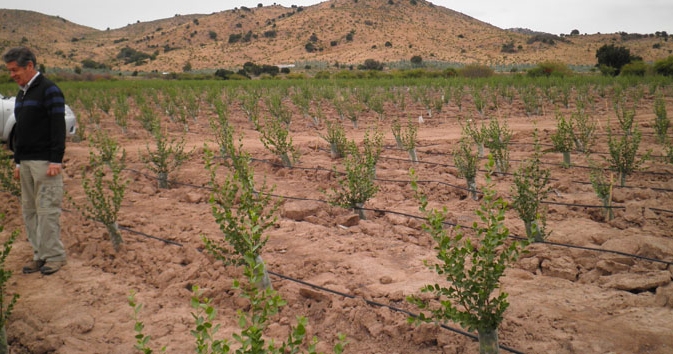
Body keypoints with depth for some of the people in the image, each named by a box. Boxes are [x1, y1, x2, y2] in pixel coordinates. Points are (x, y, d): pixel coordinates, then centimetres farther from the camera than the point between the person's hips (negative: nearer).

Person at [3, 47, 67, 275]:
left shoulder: (49, 91, -9)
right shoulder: (21, 93, 18)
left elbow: (58, 126, -15)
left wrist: (56, 160, -20)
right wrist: (18, 162, 21)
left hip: (45, 162, -9)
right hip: (26, 162, 9)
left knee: (47, 209, -8)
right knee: (30, 210, 8)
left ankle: (54, 256, 0)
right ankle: (40, 255, 14)